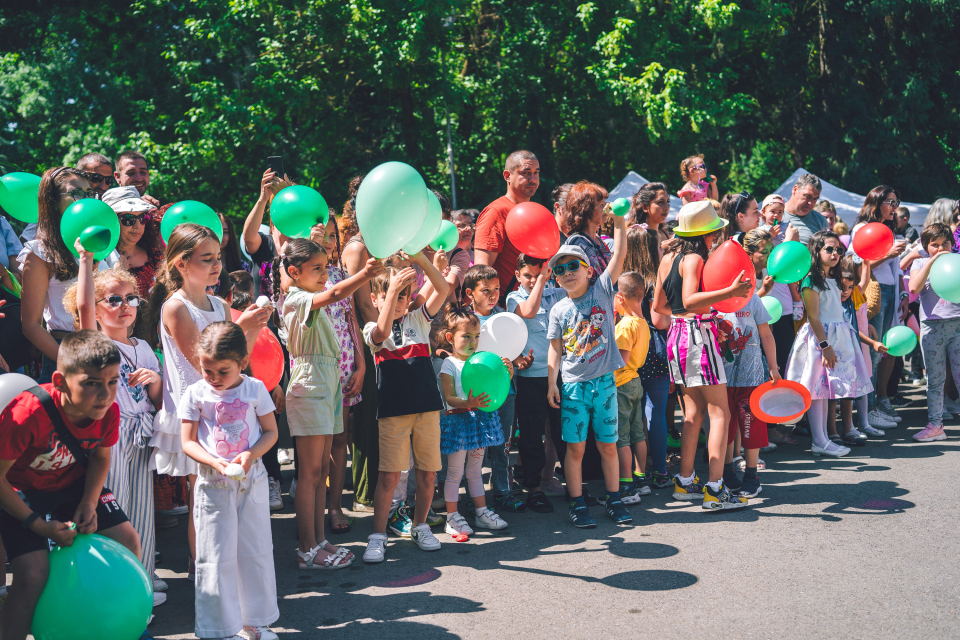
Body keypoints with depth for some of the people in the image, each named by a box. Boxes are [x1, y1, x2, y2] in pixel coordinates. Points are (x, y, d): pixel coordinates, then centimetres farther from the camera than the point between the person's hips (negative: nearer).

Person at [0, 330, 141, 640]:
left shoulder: (109, 412, -20)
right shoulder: (28, 414, -36)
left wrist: (89, 503, -12)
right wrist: (40, 526, -22)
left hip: (73, 483, 5)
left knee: (129, 542, -3)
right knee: (33, 574, -22)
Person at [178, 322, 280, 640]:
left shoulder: (255, 389, -2)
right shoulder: (196, 394, -5)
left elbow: (271, 432, 3)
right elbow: (188, 442, -4)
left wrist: (250, 454, -15)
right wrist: (215, 462, -21)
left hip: (252, 480, 2)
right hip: (213, 483, -2)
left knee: (256, 551, 10)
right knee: (216, 556, 2)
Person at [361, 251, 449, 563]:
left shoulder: (418, 319, 10)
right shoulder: (372, 329, 4)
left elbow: (442, 290, -3)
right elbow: (382, 332, -22)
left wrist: (420, 260, -17)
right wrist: (393, 287, -30)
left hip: (427, 405, 3)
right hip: (393, 409, -3)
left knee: (428, 472, 6)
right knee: (389, 475, -5)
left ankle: (420, 526, 25)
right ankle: (378, 535, 5)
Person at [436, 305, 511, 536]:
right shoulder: (449, 365, -7)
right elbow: (449, 397, -15)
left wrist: (507, 374, -8)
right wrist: (468, 403, -32)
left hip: (480, 419, 5)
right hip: (458, 420, -5)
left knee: (475, 470, 16)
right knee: (455, 472, 0)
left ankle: (482, 512, 23)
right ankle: (452, 517, 8)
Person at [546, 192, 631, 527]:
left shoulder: (602, 292, 1)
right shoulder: (559, 310, 2)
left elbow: (619, 255, -7)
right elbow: (555, 350, 5)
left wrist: (618, 219, -13)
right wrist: (552, 383, 0)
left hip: (603, 381, 0)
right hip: (573, 385, 0)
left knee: (607, 444, 8)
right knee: (575, 447, 2)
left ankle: (613, 499, 21)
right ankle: (577, 504, 12)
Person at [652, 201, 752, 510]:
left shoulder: (668, 258, 10)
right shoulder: (694, 259, -14)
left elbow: (658, 305, 15)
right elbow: (690, 299, -28)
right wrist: (730, 291, -32)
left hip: (678, 333, 9)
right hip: (699, 336, -9)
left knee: (694, 411, 16)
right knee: (719, 413, -5)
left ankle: (685, 481, 20)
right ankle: (715, 489, -8)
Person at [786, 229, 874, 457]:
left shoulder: (832, 280, 15)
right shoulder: (811, 280, -11)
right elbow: (813, 318, -15)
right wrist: (825, 345, -17)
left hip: (837, 336, 9)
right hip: (818, 337, -9)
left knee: (826, 389, 10)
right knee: (817, 390, -6)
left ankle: (823, 439, 13)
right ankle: (819, 442, -3)